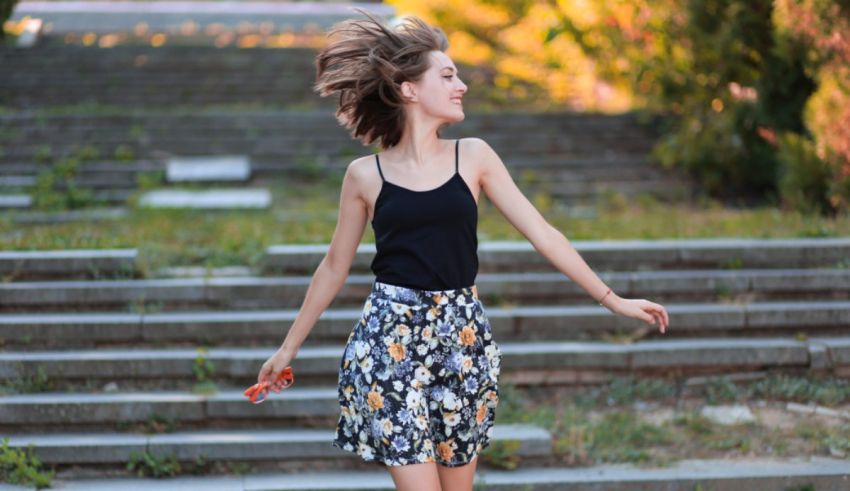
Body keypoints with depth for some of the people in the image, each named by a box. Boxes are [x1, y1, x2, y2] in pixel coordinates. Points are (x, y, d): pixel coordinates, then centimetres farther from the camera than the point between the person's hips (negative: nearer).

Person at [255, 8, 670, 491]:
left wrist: (613, 300, 3)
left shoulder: (473, 156, 4)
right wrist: (290, 346, 14)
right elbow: (334, 267, 11)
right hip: (392, 340, -2)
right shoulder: (365, 175, 0)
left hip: (462, 339, 2)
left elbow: (542, 233, 6)